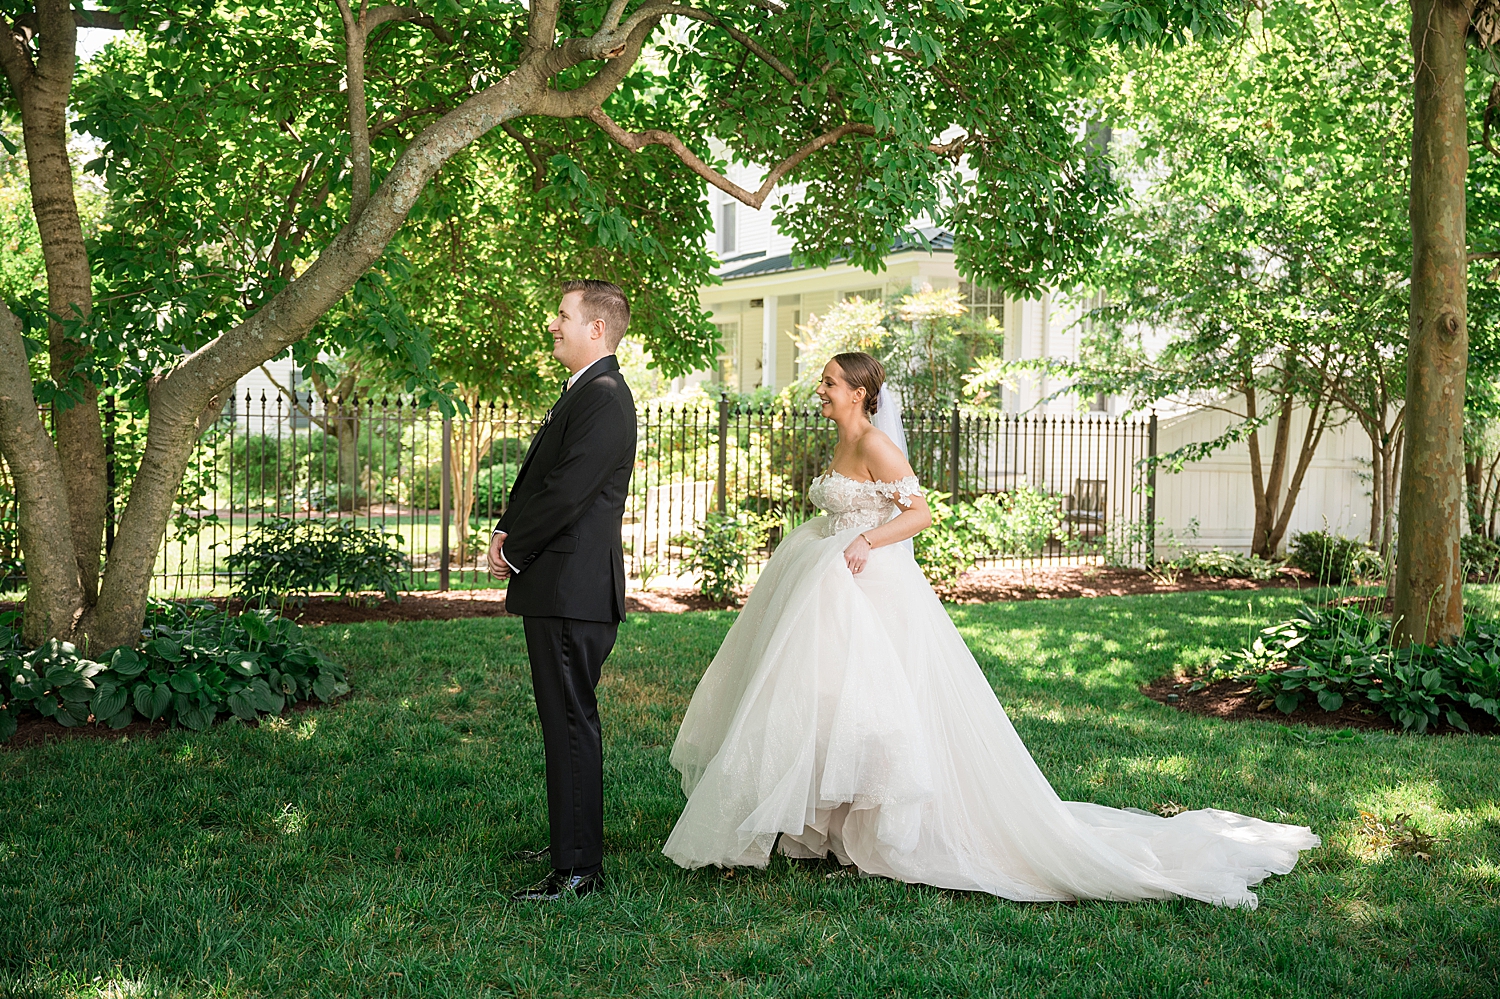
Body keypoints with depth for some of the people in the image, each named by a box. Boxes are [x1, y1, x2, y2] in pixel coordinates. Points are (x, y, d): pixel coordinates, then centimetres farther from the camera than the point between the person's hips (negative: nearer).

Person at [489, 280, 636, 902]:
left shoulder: (604, 397, -16)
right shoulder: (582, 392, 18)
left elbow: (566, 493, -21)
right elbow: (535, 475, 20)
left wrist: (514, 551, -9)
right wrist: (506, 530, 3)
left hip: (573, 590, -11)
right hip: (560, 589, 11)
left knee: (570, 724, -6)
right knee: (566, 721, 18)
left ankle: (577, 870, -1)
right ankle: (574, 842, 31)